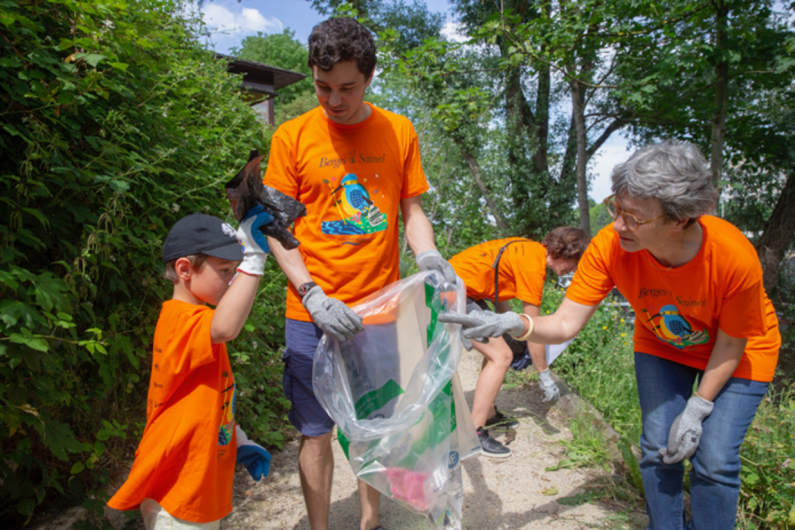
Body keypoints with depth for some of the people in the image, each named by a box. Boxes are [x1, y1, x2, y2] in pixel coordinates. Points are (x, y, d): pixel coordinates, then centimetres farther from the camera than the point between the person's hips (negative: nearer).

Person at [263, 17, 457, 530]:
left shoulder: (399, 132, 3)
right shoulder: (292, 136, -2)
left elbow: (412, 209, 7)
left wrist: (429, 256, -14)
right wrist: (313, 297, -15)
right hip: (313, 314, -1)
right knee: (317, 431, 7)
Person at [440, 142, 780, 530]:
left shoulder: (735, 257, -36)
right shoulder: (609, 246, -31)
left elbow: (730, 344, -19)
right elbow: (564, 324, -29)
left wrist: (696, 411, -16)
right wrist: (513, 323, -48)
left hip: (736, 353, -2)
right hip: (661, 346, 2)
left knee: (714, 460, -5)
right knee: (658, 448, 1)